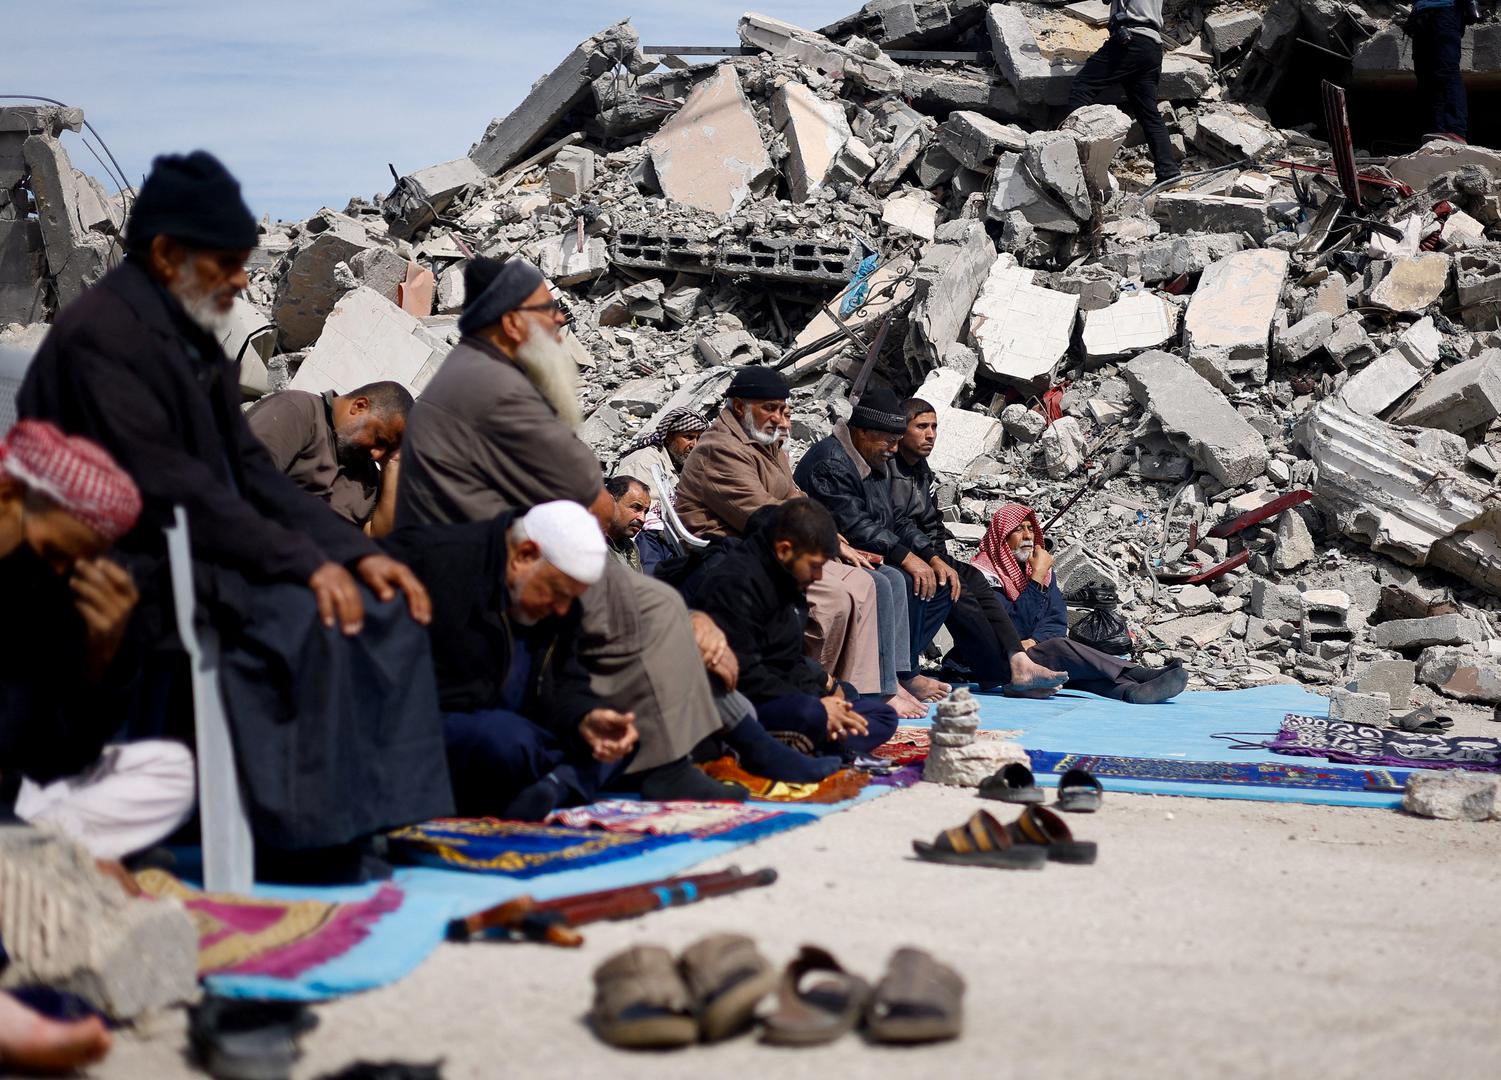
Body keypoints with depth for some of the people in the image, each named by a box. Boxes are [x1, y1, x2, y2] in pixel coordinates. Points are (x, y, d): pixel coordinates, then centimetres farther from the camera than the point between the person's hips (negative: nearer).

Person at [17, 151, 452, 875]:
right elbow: (168, 487, -23)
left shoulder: (193, 339, 14)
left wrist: (355, 551, -4)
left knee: (385, 607, -8)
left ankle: (383, 830, -9)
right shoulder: (100, 334, -15)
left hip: (206, 553, 9)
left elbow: (252, 472, 11)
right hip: (141, 574, -9)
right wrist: (305, 561, -25)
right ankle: (308, 854, -21)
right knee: (313, 618, -28)